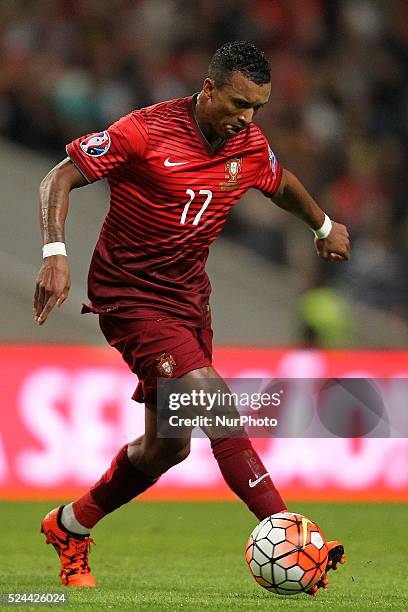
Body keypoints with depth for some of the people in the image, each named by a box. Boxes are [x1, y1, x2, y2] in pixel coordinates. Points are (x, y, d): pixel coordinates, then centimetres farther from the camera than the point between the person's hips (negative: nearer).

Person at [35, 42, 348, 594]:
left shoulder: (251, 147, 1)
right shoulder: (147, 132, -18)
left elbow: (283, 186, 26)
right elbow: (60, 178, -15)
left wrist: (324, 226, 39)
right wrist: (56, 255, -27)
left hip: (189, 295, 8)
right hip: (130, 295, -8)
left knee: (168, 445, 11)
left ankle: (69, 527, 32)